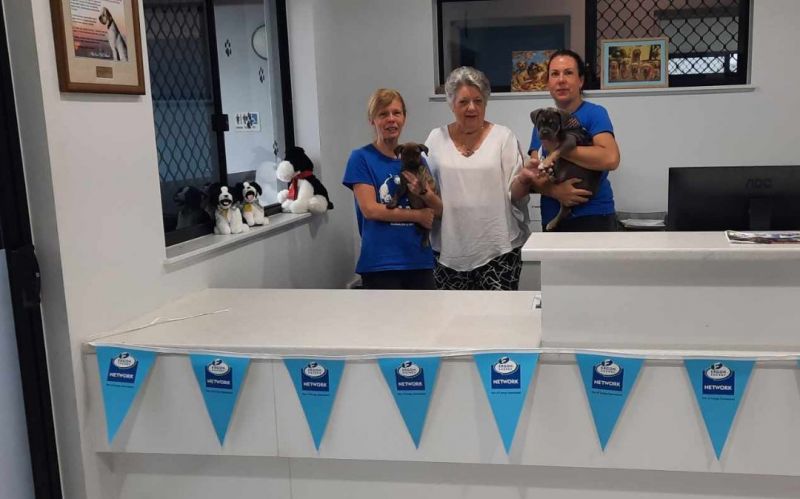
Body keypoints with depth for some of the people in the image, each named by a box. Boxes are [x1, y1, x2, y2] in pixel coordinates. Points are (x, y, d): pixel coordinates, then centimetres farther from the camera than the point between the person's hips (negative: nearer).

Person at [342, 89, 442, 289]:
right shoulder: (361, 158, -3)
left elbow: (437, 210, 8)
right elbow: (370, 209, -12)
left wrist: (424, 193, -14)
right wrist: (417, 215, -7)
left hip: (419, 260, 5)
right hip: (380, 263, -4)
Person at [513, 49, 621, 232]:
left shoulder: (594, 113, -5)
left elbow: (611, 159, -21)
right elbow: (534, 175, 3)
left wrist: (555, 147, -16)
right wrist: (554, 191, -18)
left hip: (593, 216, -4)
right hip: (552, 219, 4)